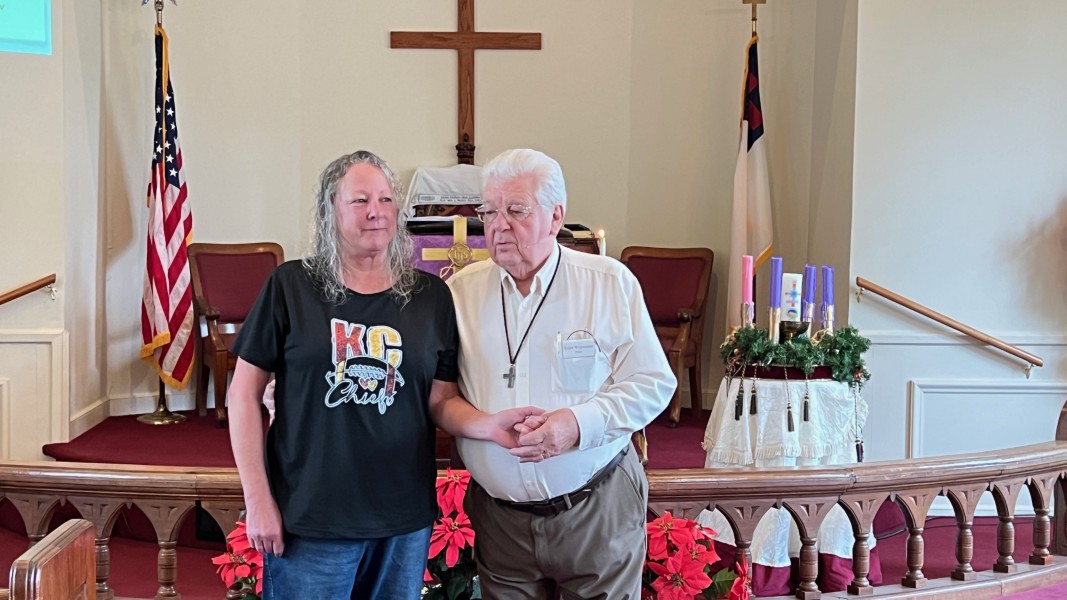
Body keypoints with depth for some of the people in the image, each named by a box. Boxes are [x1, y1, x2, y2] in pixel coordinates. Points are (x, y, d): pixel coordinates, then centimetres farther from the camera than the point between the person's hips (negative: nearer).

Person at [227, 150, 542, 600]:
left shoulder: (431, 297, 3)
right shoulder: (291, 287, -4)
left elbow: (442, 400, 6)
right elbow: (244, 394, -1)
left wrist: (489, 425, -15)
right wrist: (257, 498, -6)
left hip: (404, 520, 3)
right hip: (308, 519, -2)